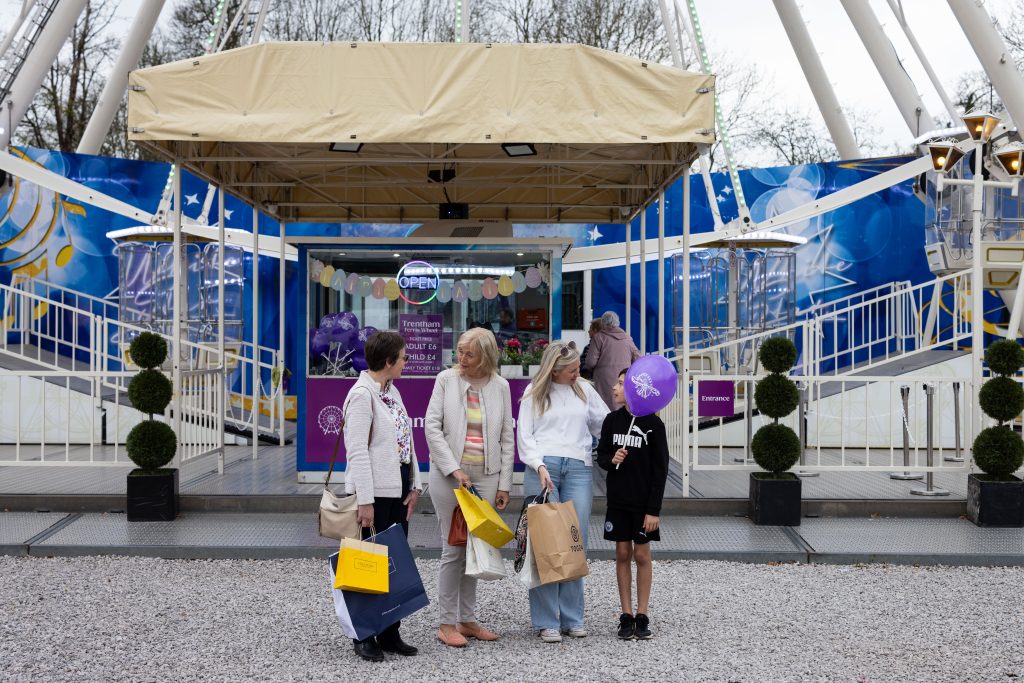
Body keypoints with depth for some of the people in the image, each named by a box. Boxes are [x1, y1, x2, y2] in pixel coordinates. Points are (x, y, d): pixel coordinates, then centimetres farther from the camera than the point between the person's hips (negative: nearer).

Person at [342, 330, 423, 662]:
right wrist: (365, 500, -20)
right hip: (376, 491, -8)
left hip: (398, 488, 8)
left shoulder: (392, 391, 13)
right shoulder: (362, 394, -14)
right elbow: (357, 451, -18)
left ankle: (390, 633, 19)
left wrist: (414, 484, 7)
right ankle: (365, 636, 10)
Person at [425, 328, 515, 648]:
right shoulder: (446, 379, -2)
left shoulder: (500, 386, 5)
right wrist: (454, 469, -13)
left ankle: (467, 620, 19)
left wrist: (505, 483, 4)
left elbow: (507, 437, 8)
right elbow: (432, 426, -6)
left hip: (486, 476, 3)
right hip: (449, 474, -3)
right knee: (453, 549, -2)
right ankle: (447, 624, 5)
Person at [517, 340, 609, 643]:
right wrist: (539, 465, -11)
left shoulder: (584, 389, 16)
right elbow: (525, 436, 3)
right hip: (543, 467, -3)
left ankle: (572, 617, 7)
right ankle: (546, 621, -2)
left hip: (579, 468, 3)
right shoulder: (534, 393, 8)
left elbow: (605, 424, 20)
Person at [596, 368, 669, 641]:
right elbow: (601, 455, 11)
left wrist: (654, 509, -12)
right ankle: (626, 615, 13)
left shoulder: (653, 424, -9)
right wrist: (611, 460, -14)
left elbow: (660, 469, -8)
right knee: (622, 555, 6)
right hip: (618, 500, 3)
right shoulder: (612, 420, 2)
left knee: (642, 555, 3)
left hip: (643, 503, -3)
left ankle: (642, 616, 12)